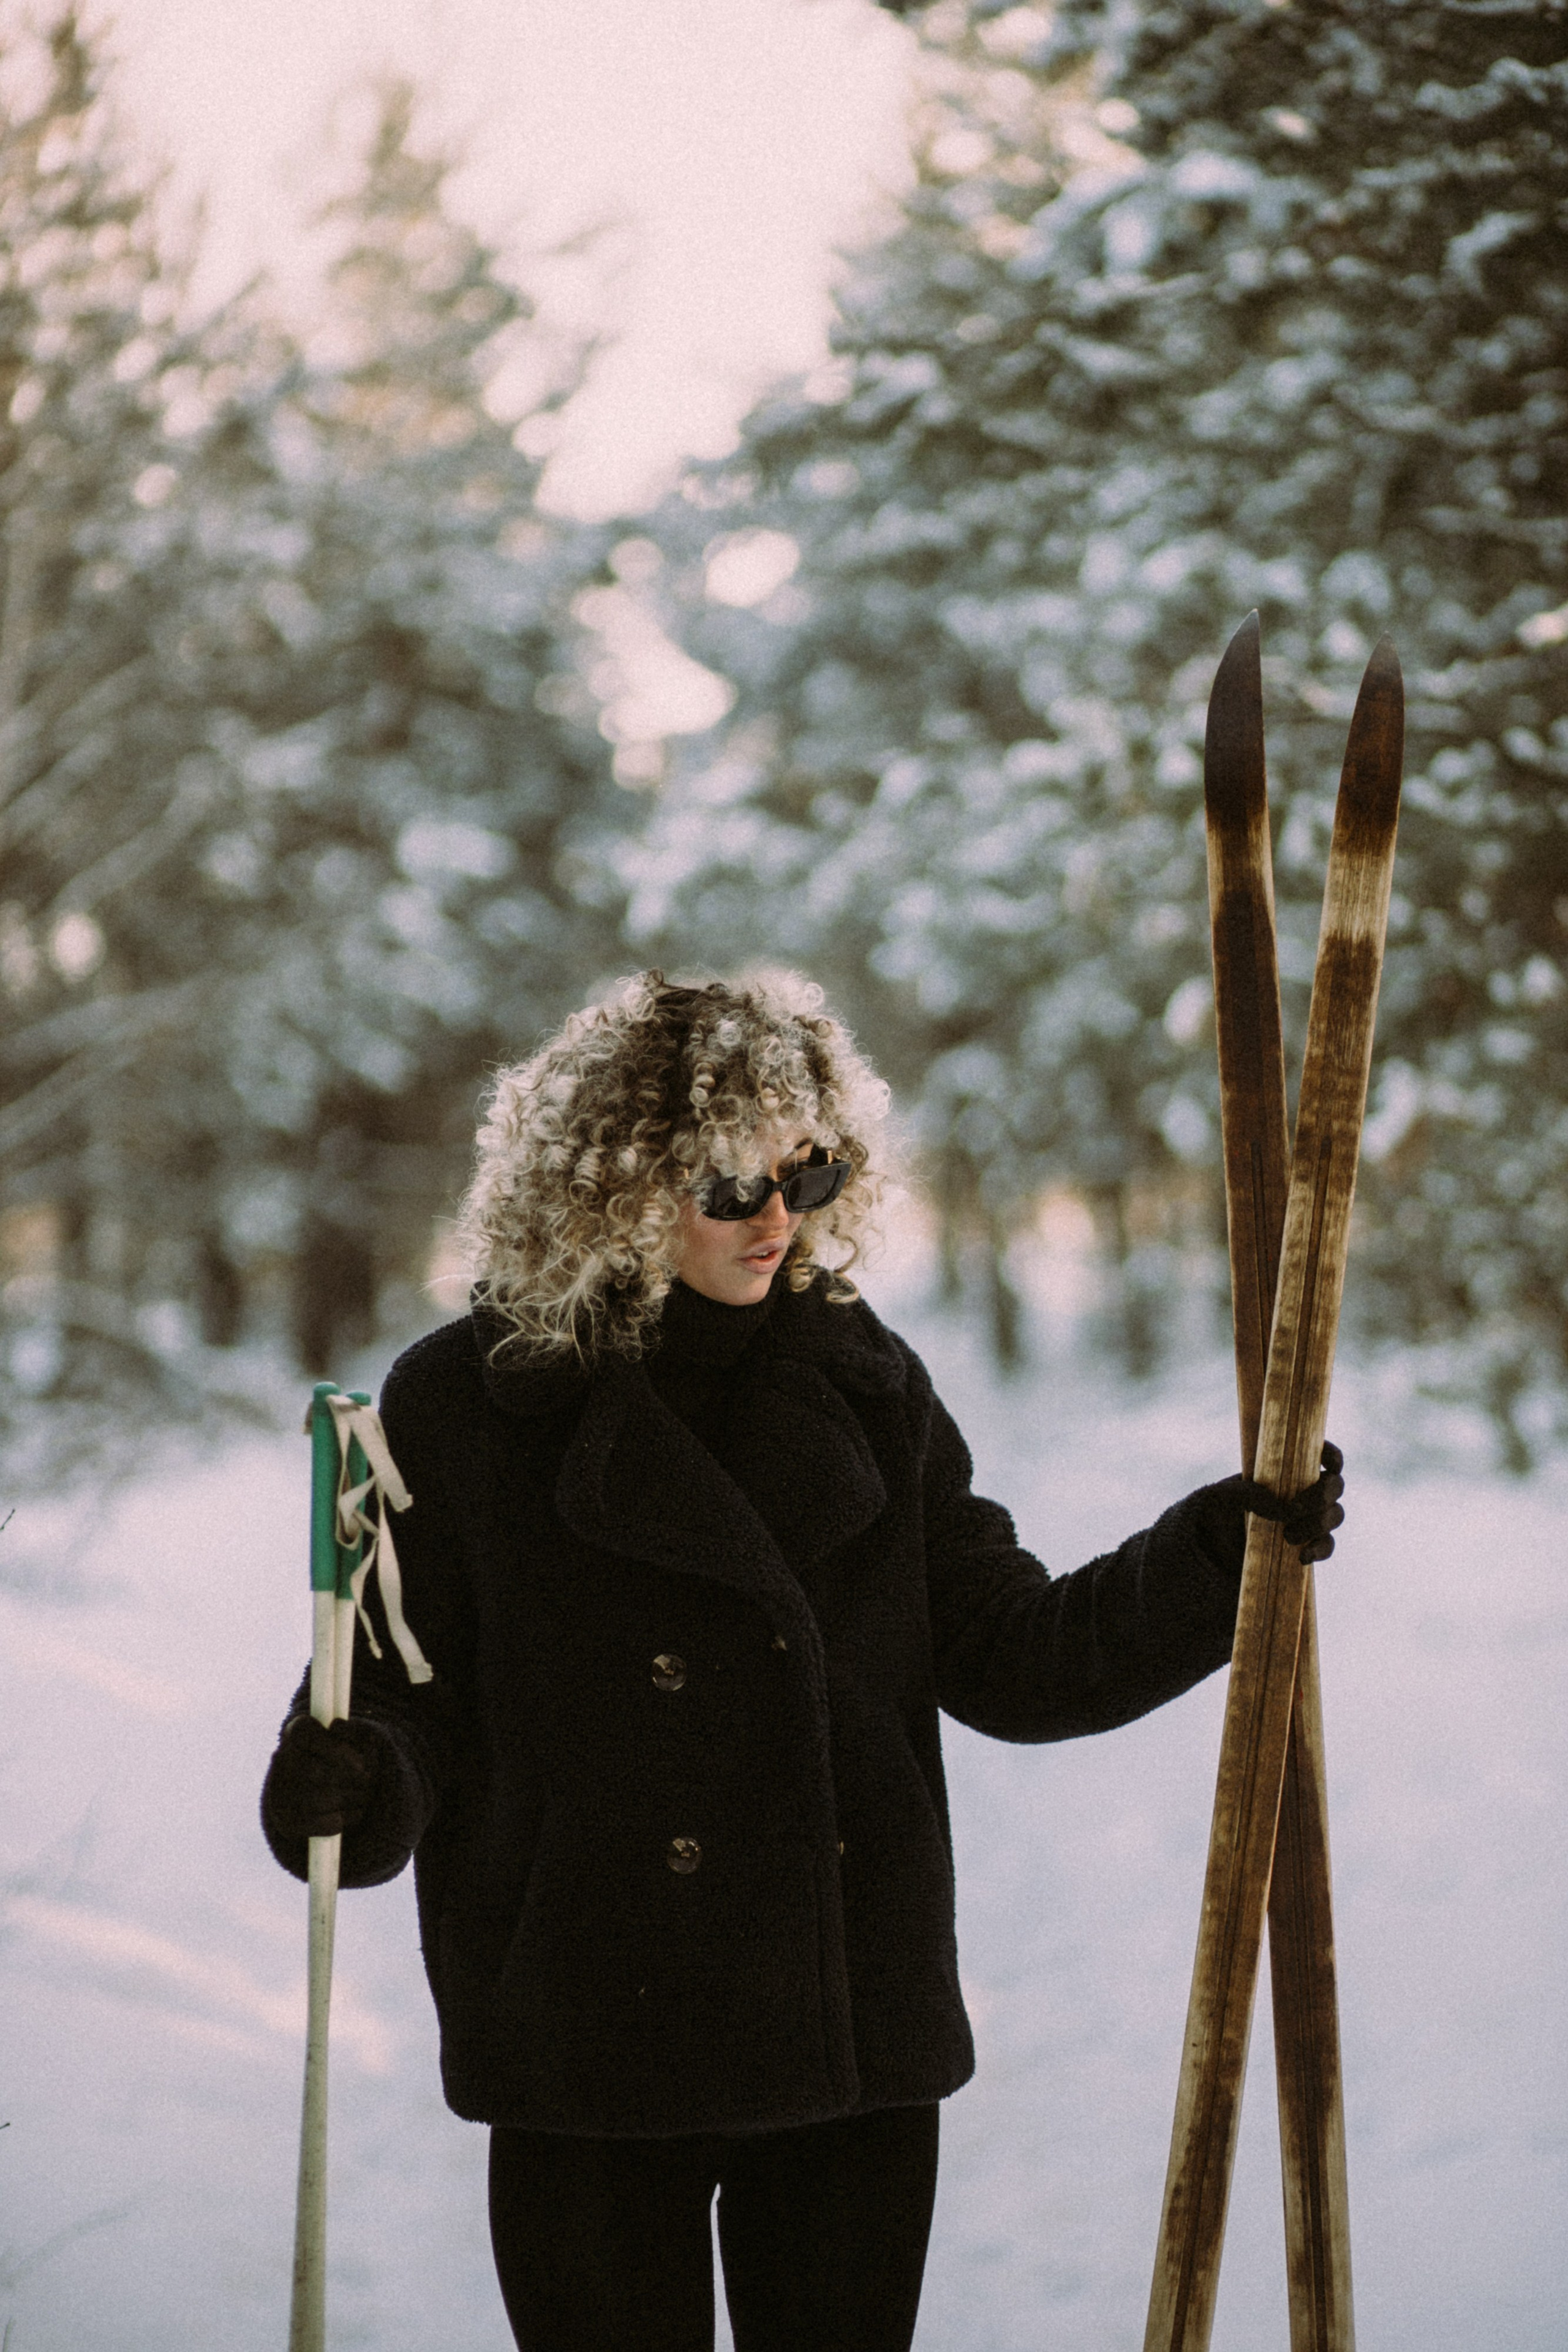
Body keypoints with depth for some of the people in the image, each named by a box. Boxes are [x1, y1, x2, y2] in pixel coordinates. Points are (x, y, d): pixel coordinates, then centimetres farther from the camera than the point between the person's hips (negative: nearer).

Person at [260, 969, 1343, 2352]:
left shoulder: (865, 1388, 6)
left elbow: (1009, 1658, 9)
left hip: (852, 2042, 3)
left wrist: (1223, 1552, -2)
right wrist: (354, 1782, -25)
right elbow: (402, 1686, -3)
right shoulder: (463, 1407, -4)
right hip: (590, 2067, -3)